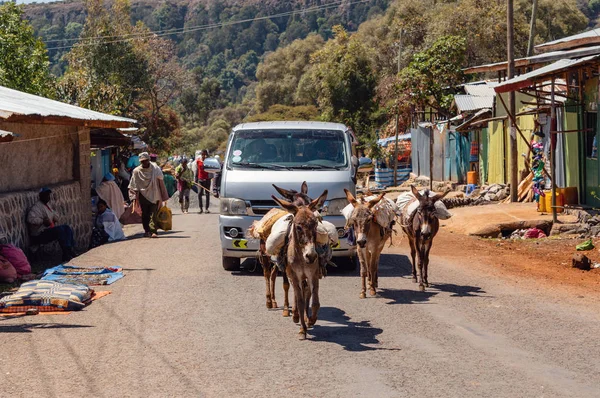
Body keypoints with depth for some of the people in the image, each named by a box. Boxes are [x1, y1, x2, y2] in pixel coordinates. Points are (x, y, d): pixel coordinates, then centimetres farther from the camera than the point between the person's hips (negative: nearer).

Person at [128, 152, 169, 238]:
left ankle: (153, 231, -17)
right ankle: (147, 231, 16)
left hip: (154, 196, -1)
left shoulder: (156, 169, 0)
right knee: (145, 215, 5)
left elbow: (161, 183, 5)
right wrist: (135, 198, -2)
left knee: (153, 214, -11)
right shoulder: (136, 171, 1)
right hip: (143, 197, 1)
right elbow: (134, 186, 5)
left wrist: (163, 197, 4)